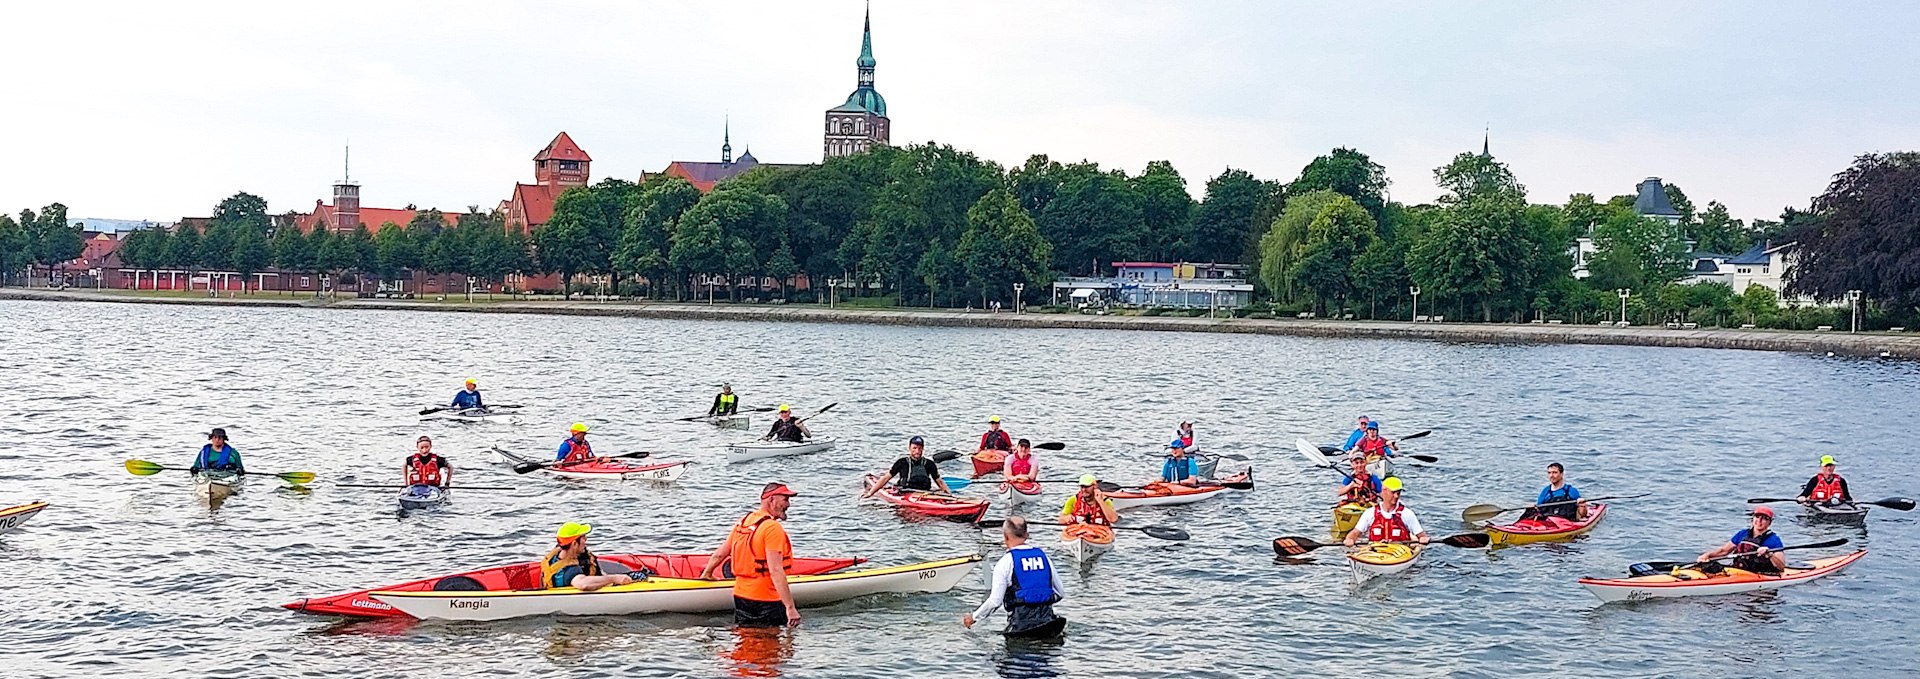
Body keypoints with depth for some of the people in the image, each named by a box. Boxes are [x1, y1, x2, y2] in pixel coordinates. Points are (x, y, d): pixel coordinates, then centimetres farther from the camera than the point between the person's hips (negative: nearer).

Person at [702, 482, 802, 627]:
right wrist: (790, 607, -24)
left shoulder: (743, 522, 9)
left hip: (740, 595, 8)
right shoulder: (773, 528, -17)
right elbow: (776, 571, -24)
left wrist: (706, 574, 39)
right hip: (766, 600, -8)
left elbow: (719, 555, 19)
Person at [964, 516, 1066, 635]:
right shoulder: (1043, 555, 12)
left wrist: (974, 617, 8)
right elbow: (1060, 591, 18)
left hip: (1021, 626, -4)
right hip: (1047, 620, 4)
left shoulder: (1005, 562, -4)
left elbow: (995, 601, -7)